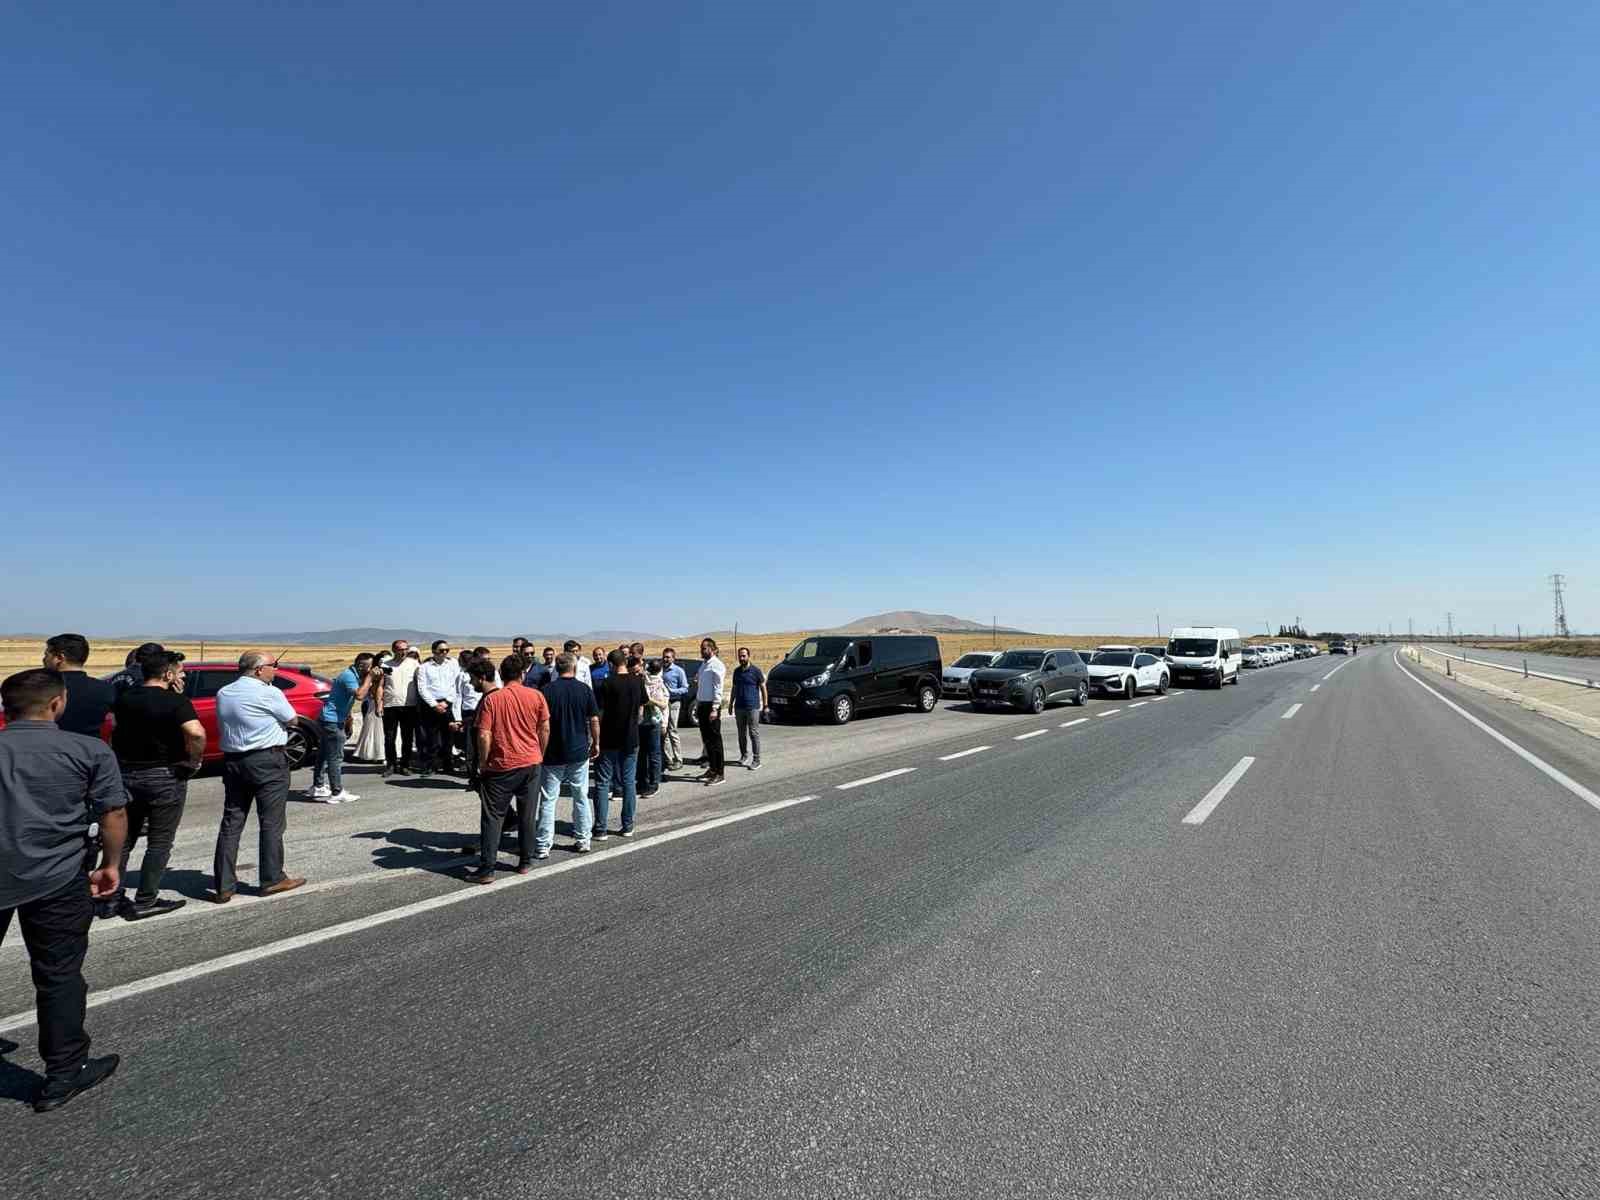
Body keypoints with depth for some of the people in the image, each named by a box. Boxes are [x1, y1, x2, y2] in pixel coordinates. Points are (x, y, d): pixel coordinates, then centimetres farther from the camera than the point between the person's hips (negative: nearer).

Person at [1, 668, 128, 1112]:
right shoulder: (90, 750, -4)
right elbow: (114, 813, -6)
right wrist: (110, 865, 8)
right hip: (55, 879, -3)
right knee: (59, 976, 9)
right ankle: (63, 1075, 19)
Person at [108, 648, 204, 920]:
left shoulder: (125, 698, 4)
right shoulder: (175, 701, -16)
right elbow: (196, 733, -33)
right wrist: (194, 762, -16)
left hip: (126, 774, 6)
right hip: (164, 777, -6)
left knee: (123, 840, 18)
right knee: (159, 844, 6)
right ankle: (144, 902, 11)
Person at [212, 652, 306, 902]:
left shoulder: (223, 694, 8)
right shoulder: (269, 693, -12)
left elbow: (222, 729, 17)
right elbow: (291, 720, -1)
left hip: (232, 761, 6)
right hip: (267, 761, -6)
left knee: (231, 823, 9)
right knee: (272, 823, 2)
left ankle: (224, 885, 11)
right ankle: (272, 879, 8)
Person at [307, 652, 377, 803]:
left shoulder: (354, 675, 10)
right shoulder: (348, 676, -20)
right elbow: (360, 695, -33)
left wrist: (378, 678, -3)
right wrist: (370, 677, -25)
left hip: (328, 719, 10)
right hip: (332, 721, -10)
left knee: (324, 755, 18)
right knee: (335, 758, -6)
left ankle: (318, 787, 29)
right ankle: (337, 793, -2)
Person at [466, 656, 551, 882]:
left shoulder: (491, 699, -8)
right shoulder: (536, 696, -1)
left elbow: (484, 736, -12)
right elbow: (545, 730, 2)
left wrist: (482, 764, 1)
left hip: (501, 766, -3)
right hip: (531, 763, 3)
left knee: (492, 817, 6)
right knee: (527, 815, 13)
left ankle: (487, 869, 7)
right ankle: (526, 861, 21)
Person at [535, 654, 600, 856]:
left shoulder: (548, 691, -7)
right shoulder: (585, 689, -3)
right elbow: (594, 720, -2)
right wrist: (596, 743, 11)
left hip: (553, 754, -1)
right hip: (580, 752, 2)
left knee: (548, 799, 6)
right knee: (581, 797, 13)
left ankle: (543, 845, 8)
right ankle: (582, 840, 19)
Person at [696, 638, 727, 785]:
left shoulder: (717, 665, -11)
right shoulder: (703, 664, 15)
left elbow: (718, 688, -16)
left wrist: (714, 709, -21)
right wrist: (697, 706, 17)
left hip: (711, 706, -8)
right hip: (702, 705, 8)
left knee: (715, 740, -4)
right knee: (706, 739, 13)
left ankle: (719, 773, 0)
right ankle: (712, 768, 23)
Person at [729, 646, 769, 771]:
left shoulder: (756, 671, -6)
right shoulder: (736, 671, 10)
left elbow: (763, 688, -3)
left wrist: (765, 705, -6)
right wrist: (731, 704, 15)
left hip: (753, 707, -5)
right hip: (739, 707, 5)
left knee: (754, 734, -4)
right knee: (742, 734, 13)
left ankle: (756, 760, -1)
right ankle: (744, 755, 28)